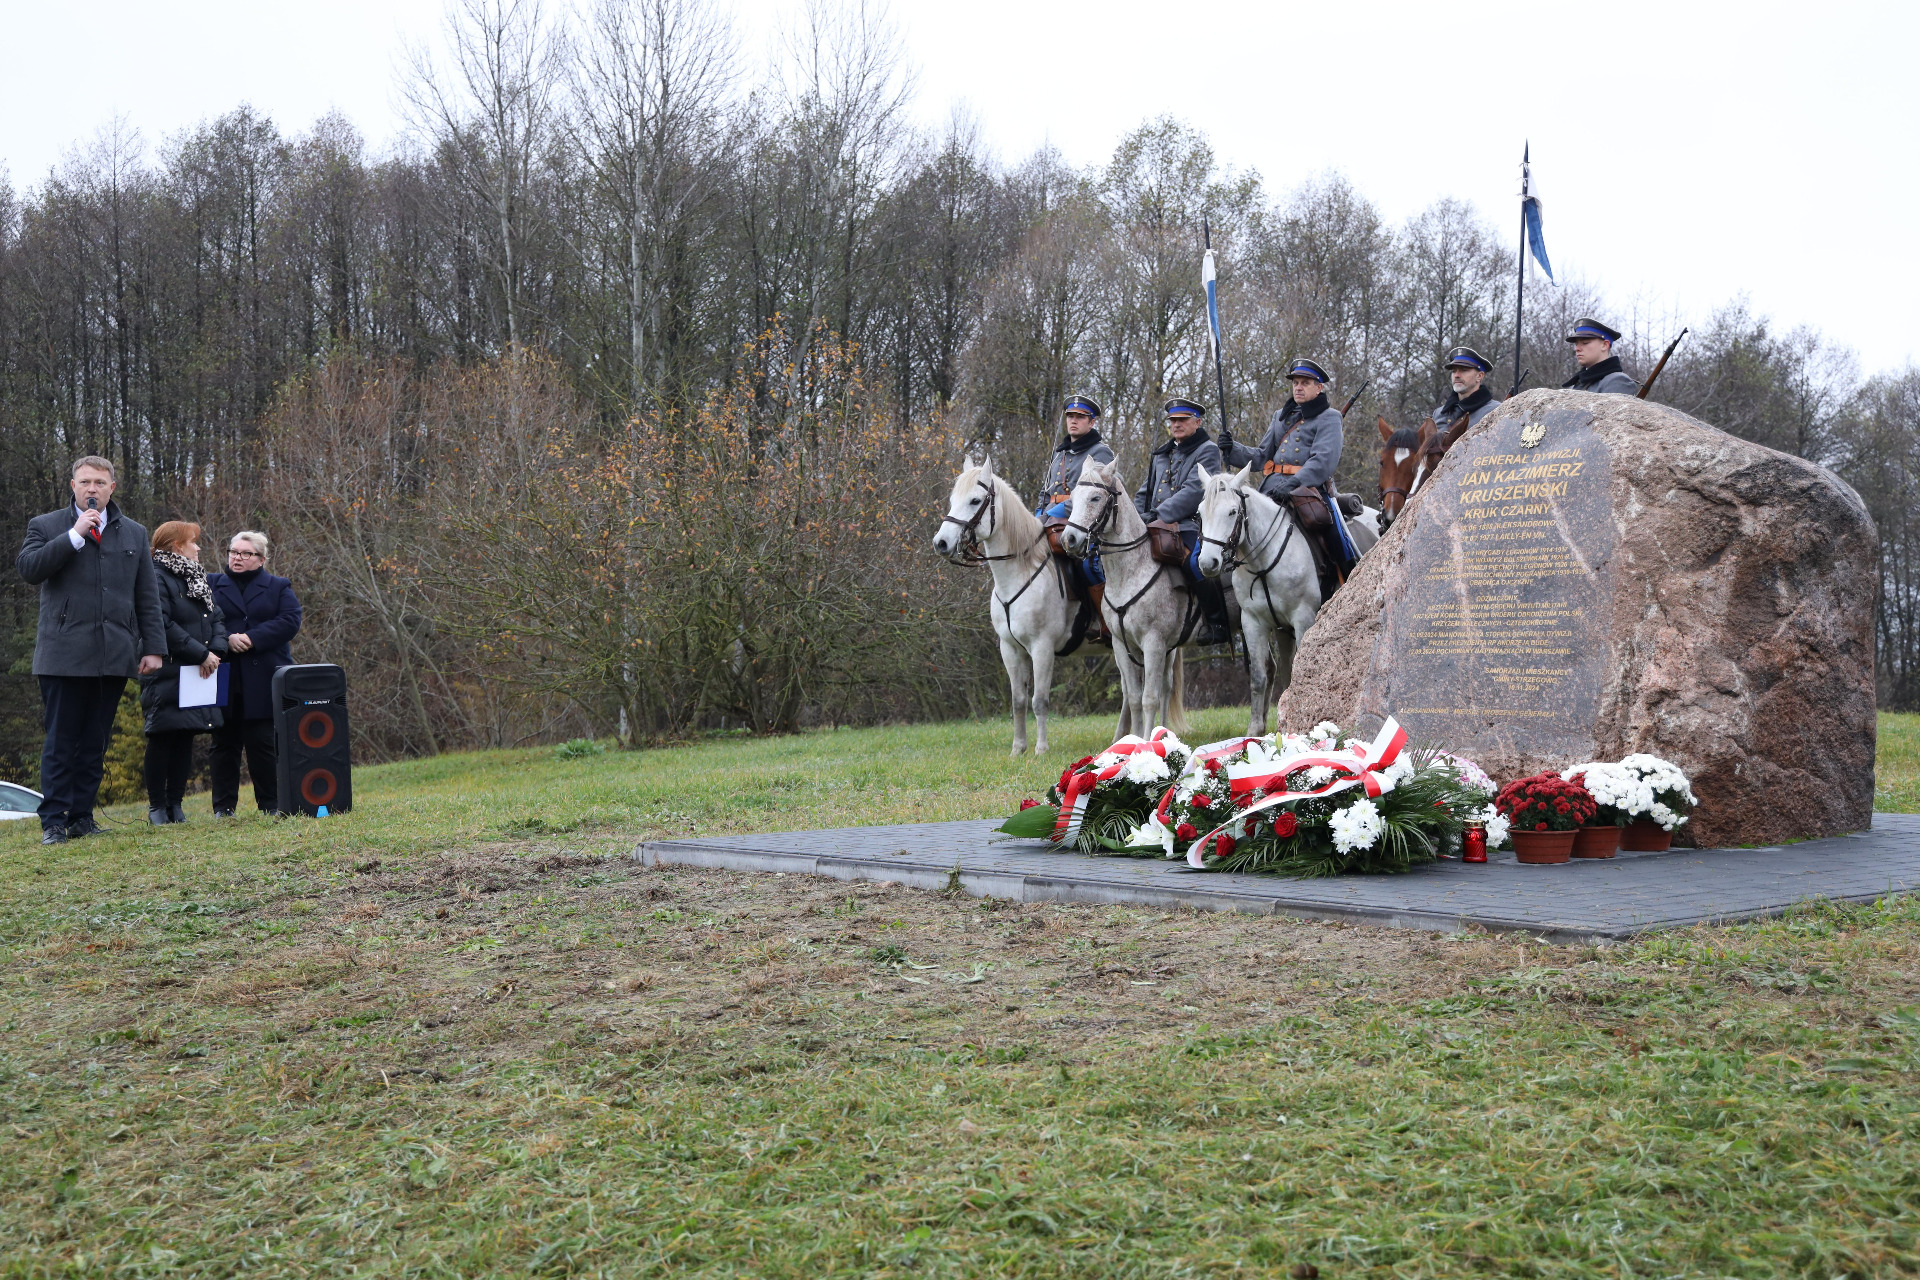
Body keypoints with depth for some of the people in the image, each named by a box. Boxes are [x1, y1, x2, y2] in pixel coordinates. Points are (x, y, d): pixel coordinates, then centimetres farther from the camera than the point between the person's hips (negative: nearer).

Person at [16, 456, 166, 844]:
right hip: (64, 655, -3)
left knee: (95, 743, 7)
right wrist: (75, 535, -13)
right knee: (60, 743, -2)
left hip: (114, 656, 3)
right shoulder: (46, 526, 8)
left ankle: (82, 818, 12)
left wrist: (153, 647, 6)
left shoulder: (134, 533, 15)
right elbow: (28, 568, -11)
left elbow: (147, 596, 13)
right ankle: (53, 822, 2)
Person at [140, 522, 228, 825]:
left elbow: (217, 618, 14)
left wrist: (216, 651, -5)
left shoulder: (197, 578, 18)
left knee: (185, 738, 8)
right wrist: (201, 654, -18)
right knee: (162, 738, -4)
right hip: (167, 676, -8)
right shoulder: (156, 578, -10)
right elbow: (164, 626, -20)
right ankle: (156, 806, 3)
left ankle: (175, 803, 13)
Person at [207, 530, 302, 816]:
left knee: (263, 744, -2)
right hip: (223, 681, 1)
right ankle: (223, 806, 8)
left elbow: (290, 621, -4)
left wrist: (252, 638, -15)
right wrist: (227, 639, -17)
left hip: (263, 682, -1)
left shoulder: (279, 588, 12)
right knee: (225, 743, 4)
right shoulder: (211, 584, 14)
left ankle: (270, 804, 4)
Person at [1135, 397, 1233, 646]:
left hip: (1190, 525, -8)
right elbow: (1145, 492, 29)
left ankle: (1218, 624, -22)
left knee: (1194, 564, -34)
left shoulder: (1207, 451, 2)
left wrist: (1159, 514, -20)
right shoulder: (1161, 455, 25)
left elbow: (1194, 491, -12)